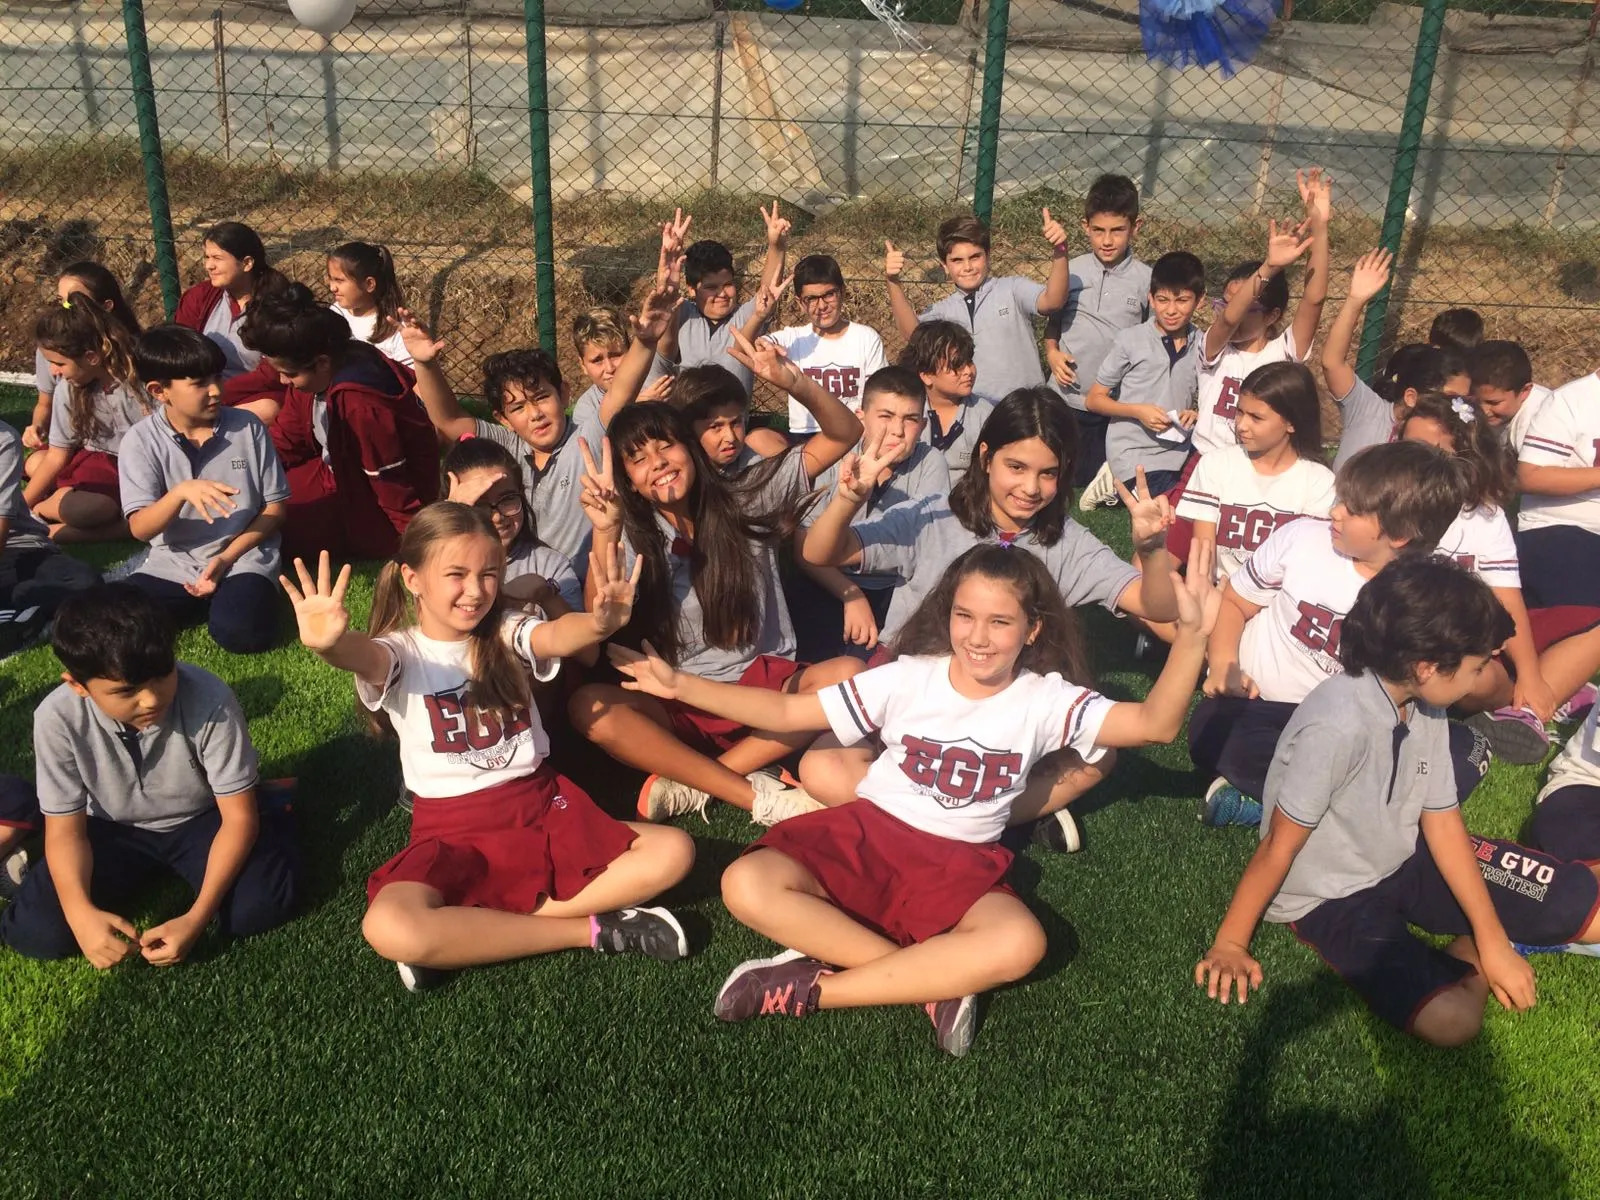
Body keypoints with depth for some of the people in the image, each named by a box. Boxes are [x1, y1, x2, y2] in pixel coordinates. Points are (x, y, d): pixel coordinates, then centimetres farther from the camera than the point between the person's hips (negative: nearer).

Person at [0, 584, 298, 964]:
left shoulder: (211, 701, -33)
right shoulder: (58, 718, -26)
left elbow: (239, 816, -23)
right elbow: (65, 830, -14)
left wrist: (197, 917, -32)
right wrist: (80, 913, -33)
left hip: (201, 820, -2)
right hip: (114, 831, 2)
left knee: (260, 905, -28)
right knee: (34, 932, -17)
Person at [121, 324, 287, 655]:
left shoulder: (249, 428, -4)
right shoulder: (141, 440, -5)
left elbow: (276, 507, 1)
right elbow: (140, 528, -11)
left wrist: (226, 558, -11)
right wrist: (181, 492, -31)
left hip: (243, 558, -1)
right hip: (172, 565, 2)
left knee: (240, 632, -30)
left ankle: (227, 597, 5)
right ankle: (206, 601, 1)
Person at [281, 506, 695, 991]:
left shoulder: (508, 634, 2)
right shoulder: (401, 653, -4)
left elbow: (557, 636, -22)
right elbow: (364, 657, -30)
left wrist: (599, 623, -48)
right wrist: (331, 644, -56)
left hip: (541, 809, 3)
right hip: (451, 831, -3)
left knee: (673, 853, -14)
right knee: (389, 930, -33)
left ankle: (468, 935, -16)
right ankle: (593, 930, -21)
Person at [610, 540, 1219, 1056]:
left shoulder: (1044, 699, -1)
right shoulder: (907, 677, 0)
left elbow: (1153, 723, -13)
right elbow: (785, 711, 2)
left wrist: (1191, 635, -28)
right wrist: (679, 684, -6)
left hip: (959, 865, -1)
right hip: (864, 835, 1)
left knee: (1020, 943, -35)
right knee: (747, 885, -28)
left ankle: (815, 988, -26)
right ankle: (932, 980, -23)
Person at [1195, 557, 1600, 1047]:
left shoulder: (1424, 705, -7)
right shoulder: (1338, 725, -32)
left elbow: (1442, 823, 0)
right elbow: (1280, 847, -24)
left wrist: (1493, 941, -4)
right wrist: (1229, 945, -15)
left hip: (1407, 861, 7)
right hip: (1333, 897, -6)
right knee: (1450, 1019, -28)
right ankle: (1468, 964, 3)